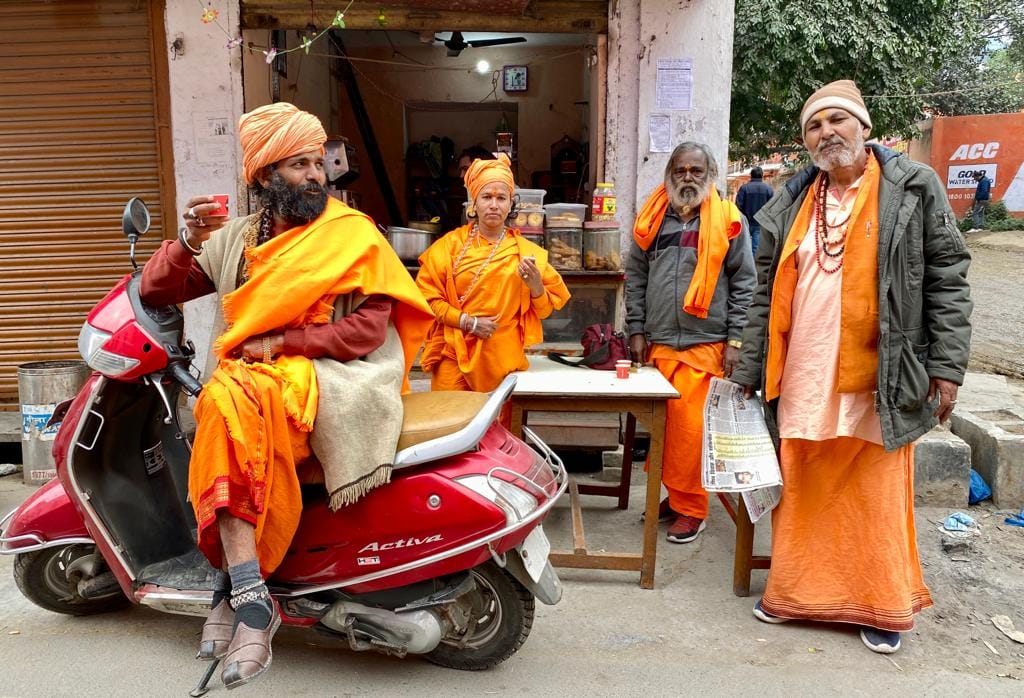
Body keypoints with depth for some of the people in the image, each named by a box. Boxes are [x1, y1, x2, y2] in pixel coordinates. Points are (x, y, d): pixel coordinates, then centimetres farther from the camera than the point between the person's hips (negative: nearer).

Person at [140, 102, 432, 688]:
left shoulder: (352, 232, 4)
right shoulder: (236, 238, 17)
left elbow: (369, 326, -7)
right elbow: (156, 290, 14)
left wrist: (280, 343, -12)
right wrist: (188, 240, -5)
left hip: (328, 377, -4)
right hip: (253, 377, 4)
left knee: (229, 398, -33)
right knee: (225, 401, -31)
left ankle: (236, 589, -28)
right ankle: (249, 596, -25)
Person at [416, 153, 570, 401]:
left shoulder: (525, 250, 7)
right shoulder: (451, 244, 4)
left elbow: (545, 309, 8)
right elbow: (427, 294, -1)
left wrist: (535, 284, -12)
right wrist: (468, 322, -10)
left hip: (503, 359, 1)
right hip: (455, 356, -1)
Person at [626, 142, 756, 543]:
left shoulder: (728, 221, 2)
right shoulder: (652, 220, 11)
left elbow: (743, 284, 0)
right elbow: (636, 278, 13)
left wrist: (735, 340, -5)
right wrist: (636, 331, 7)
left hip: (706, 343, -3)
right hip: (657, 343, 4)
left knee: (692, 427, -4)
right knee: (662, 425, 8)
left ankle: (690, 507, 9)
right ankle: (673, 494, 24)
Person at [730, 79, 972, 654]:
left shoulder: (914, 188, 1)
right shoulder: (790, 206, 9)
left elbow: (947, 280, -1)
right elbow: (767, 296, 11)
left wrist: (947, 368, -7)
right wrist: (748, 373, 8)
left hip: (881, 383, -2)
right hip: (802, 383, 3)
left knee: (879, 498, 7)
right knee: (803, 495, 10)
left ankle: (886, 607, 25)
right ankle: (796, 592, 27)